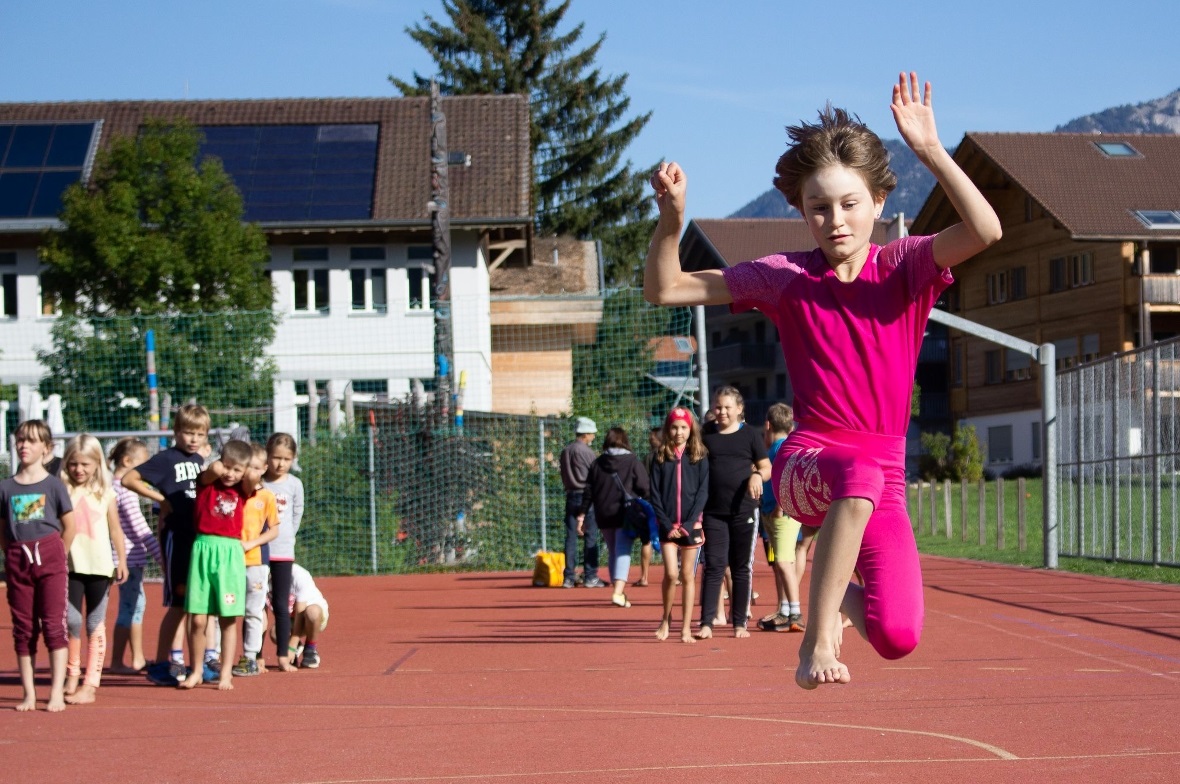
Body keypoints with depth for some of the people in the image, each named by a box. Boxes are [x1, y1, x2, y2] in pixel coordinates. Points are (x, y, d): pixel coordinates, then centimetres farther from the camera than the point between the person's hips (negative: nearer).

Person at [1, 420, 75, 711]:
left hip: (49, 557, -3)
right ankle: (29, 695, 11)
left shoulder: (54, 485, -1)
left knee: (54, 624, -6)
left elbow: (69, 526, 3)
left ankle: (57, 693, -4)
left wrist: (56, 555, 2)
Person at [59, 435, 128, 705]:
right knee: (72, 620, -7)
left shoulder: (105, 494, 3)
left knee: (95, 624, 4)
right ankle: (71, 677, 9)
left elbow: (115, 530, 8)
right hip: (71, 566, 0)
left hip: (99, 566, 0)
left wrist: (122, 562, 6)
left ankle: (90, 684, 7)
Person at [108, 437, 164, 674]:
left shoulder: (113, 486, 12)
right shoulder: (126, 490, -16)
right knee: (130, 607, -4)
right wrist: (160, 555, -14)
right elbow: (139, 528, -18)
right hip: (130, 557, -10)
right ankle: (117, 662, 1)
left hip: (131, 557, 10)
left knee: (137, 602, 16)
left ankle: (137, 658, 23)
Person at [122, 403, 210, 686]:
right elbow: (128, 479, -14)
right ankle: (160, 665, 0)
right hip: (176, 535, -7)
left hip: (199, 535, 7)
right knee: (178, 602, -6)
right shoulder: (166, 459, -7)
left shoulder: (200, 461, 13)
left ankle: (178, 661, 16)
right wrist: (161, 498, -13)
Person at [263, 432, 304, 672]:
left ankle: (283, 656, 9)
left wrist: (286, 537, 6)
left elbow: (297, 515, 11)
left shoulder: (294, 484, 3)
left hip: (282, 551, 1)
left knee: (281, 605, 3)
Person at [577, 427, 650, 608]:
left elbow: (588, 491, 7)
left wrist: (582, 515, 11)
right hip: (626, 514, -4)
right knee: (623, 553, -7)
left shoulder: (597, 463, 8)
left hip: (604, 516, 4)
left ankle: (618, 591, 23)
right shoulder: (633, 462, -1)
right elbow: (644, 489, -4)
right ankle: (618, 592, -23)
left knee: (613, 553, 17)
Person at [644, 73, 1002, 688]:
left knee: (897, 637, -16)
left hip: (884, 480, 2)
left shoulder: (905, 268, 0)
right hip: (806, 464, -1)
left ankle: (842, 595, 22)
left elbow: (985, 231, -20)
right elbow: (665, 290, 3)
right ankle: (817, 637, -28)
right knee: (860, 474, -40)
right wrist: (671, 221, -15)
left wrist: (930, 149, -27)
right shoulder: (787, 277, 2)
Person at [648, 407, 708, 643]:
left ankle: (686, 628, 7)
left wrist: (689, 524, -11)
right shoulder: (660, 458, 5)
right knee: (671, 574, -10)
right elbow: (655, 494, 3)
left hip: (691, 525, 0)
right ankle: (666, 619, 10)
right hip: (668, 525, 0)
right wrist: (667, 524, -7)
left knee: (688, 576, 3)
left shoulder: (699, 457, 3)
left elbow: (703, 491, -2)